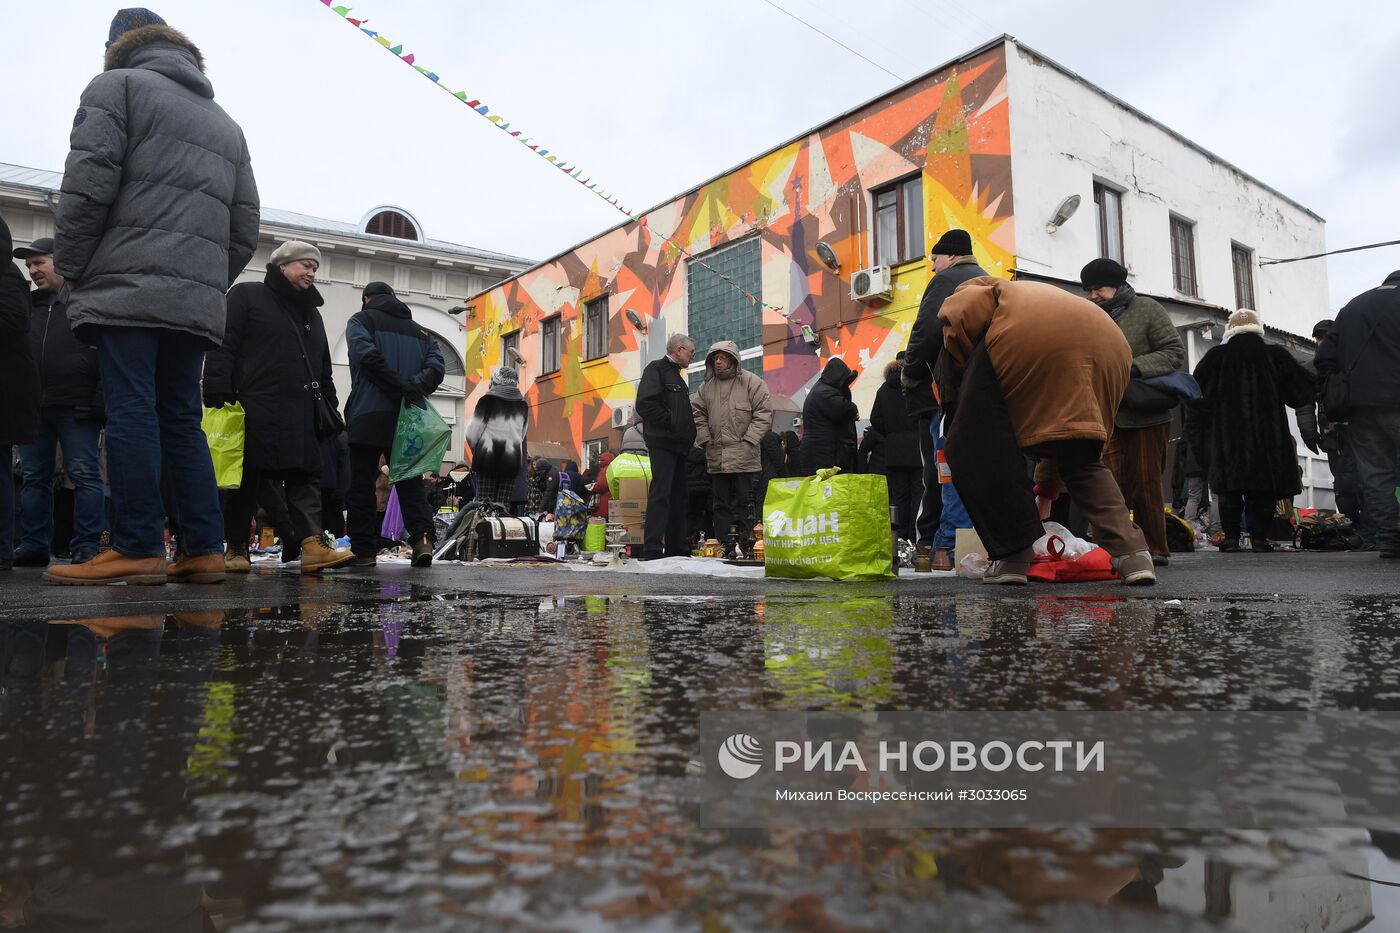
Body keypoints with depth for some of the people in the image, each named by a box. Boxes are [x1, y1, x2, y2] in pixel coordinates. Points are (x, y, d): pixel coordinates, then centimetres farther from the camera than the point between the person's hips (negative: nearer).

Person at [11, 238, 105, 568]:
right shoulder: (26, 304, 20)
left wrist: (101, 400, -12)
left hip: (76, 406, -6)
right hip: (32, 406, 6)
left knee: (84, 475, -5)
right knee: (34, 477, 8)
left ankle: (87, 545, -3)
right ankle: (33, 545, 13)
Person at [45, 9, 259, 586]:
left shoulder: (116, 86, 8)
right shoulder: (226, 125, 27)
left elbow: (89, 184, -5)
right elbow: (245, 227, 20)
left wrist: (69, 269, 2)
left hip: (128, 287, -6)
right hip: (198, 300, 6)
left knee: (131, 415, -8)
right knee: (182, 419, 6)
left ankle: (138, 549, -10)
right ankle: (203, 551, 1)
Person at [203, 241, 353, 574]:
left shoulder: (312, 313, 25)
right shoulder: (247, 295, 5)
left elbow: (324, 368, 26)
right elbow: (223, 349, -5)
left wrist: (330, 406, 16)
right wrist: (218, 397, -14)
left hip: (301, 416, 6)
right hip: (254, 411, -5)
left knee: (305, 478, -6)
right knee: (245, 481, 0)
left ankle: (314, 544, -15)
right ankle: (236, 548, 11)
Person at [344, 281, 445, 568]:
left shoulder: (361, 320, 6)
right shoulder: (420, 331, 20)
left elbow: (368, 355, -14)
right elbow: (436, 365, 3)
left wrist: (400, 387, -14)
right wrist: (414, 388, -9)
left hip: (368, 415, -4)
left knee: (362, 483, 3)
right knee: (410, 482, 7)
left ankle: (363, 549, 2)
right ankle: (422, 538, -11)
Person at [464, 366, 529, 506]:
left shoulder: (488, 400, 0)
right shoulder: (522, 405, 11)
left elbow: (472, 431, -1)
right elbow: (522, 434, 9)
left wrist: (476, 448, 15)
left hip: (487, 457, -3)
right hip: (512, 459, 3)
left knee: (484, 504, -2)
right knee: (503, 504, 1)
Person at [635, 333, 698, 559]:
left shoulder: (676, 375, 25)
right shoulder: (656, 369, -4)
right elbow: (645, 404, -17)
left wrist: (689, 433, 12)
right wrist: (670, 422, -16)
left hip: (678, 444, 10)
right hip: (662, 442, -10)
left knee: (677, 496, 10)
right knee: (661, 494, -13)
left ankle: (677, 549, 14)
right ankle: (652, 550, -14)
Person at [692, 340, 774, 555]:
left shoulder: (752, 382, -3)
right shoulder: (706, 386, 12)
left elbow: (764, 414, -6)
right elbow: (698, 413, 18)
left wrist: (748, 440, -11)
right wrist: (705, 439, 5)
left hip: (743, 457, -5)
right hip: (716, 457, 5)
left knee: (743, 503, -1)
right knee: (720, 504, 9)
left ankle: (746, 546, 3)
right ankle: (724, 547, 15)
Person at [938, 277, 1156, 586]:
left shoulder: (982, 291, 35)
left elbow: (960, 310, 3)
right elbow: (1062, 434, 47)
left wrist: (964, 365, 17)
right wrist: (1045, 491, 56)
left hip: (1027, 337, -6)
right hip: (1107, 344, 7)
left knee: (974, 445, 10)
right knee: (1082, 460, 25)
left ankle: (1013, 556, 6)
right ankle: (1131, 553, 11)